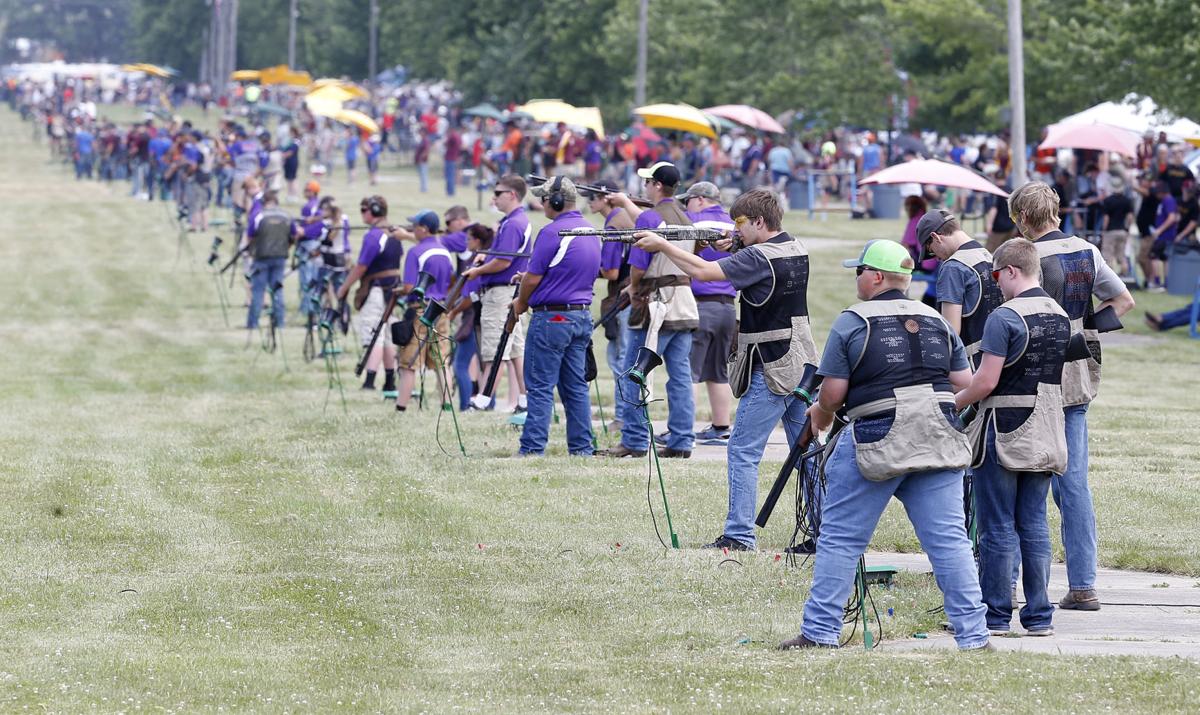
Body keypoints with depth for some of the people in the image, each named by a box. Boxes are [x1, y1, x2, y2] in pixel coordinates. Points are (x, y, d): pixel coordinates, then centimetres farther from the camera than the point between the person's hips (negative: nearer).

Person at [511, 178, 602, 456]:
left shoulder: (553, 232, -16)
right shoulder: (590, 232, 11)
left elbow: (532, 278, -14)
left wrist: (520, 303, 6)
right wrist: (529, 278, 22)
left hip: (552, 318, -8)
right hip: (583, 316, 8)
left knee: (540, 388, -5)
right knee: (576, 386, 11)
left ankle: (532, 448, -6)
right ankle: (582, 448, 11)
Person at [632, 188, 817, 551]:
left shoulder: (759, 257, -16)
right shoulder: (796, 249, 9)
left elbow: (703, 272, -20)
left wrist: (662, 245, -10)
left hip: (771, 372, -9)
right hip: (802, 365, 9)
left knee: (743, 451, -4)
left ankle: (739, 534, -6)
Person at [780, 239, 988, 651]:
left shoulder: (852, 323, -4)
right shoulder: (937, 322, 12)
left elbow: (833, 392, -5)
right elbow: (964, 384, 13)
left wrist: (821, 414, 17)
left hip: (877, 441, -4)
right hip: (939, 442, 4)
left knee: (840, 538, 6)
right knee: (948, 538, 4)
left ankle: (820, 632, 8)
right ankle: (973, 635, 0)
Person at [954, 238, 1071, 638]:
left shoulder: (1004, 317, -15)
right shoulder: (1061, 317, 10)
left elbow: (986, 382, -18)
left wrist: (953, 405, -1)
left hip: (1004, 436, -7)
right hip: (1045, 436, 7)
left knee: (998, 528, 0)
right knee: (1034, 525, 10)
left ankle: (995, 616, 3)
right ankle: (1039, 616, 9)